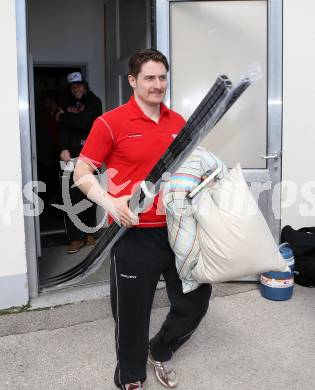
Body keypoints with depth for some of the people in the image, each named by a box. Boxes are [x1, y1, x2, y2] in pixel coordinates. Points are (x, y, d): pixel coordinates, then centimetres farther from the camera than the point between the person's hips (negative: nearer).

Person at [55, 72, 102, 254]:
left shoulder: (94, 102, 4)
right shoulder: (68, 104, 16)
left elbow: (85, 123, -11)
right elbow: (63, 128, 4)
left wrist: (63, 117, 1)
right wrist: (64, 148, -12)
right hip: (71, 155, 2)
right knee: (73, 196, -5)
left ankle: (88, 234, 13)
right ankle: (77, 237, -1)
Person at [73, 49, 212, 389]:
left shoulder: (179, 122, 8)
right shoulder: (110, 123, -8)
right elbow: (81, 173, -5)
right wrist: (109, 202, -20)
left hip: (178, 228, 6)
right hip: (133, 234, -5)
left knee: (196, 300, 16)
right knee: (132, 311, 9)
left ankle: (159, 352, 44)